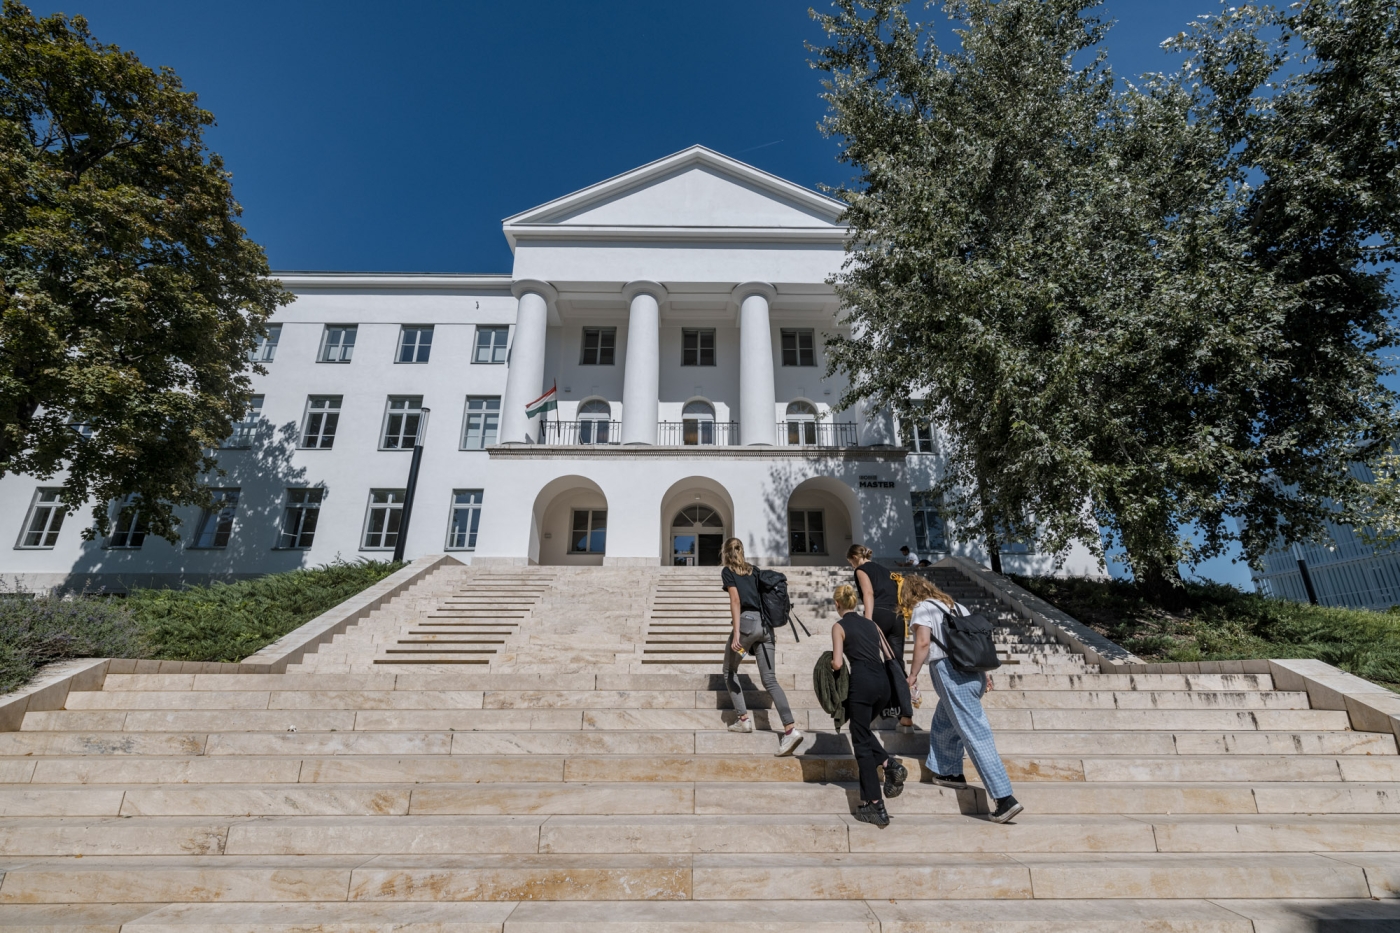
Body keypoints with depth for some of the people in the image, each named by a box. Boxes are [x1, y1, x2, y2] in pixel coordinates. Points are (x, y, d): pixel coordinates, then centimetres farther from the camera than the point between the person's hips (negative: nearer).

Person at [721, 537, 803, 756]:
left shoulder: (728, 571, 5)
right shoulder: (753, 570, 21)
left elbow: (736, 601, -7)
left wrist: (737, 632, -11)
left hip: (747, 621, -5)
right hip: (765, 624, 5)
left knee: (730, 671, 16)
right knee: (770, 679, 0)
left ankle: (743, 719, 8)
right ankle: (791, 728, -14)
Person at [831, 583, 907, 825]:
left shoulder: (839, 626, 0)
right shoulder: (870, 624, 17)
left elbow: (837, 663, -7)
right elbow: (887, 656, 18)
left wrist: (828, 664, 13)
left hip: (862, 683, -6)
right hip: (883, 681, 6)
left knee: (861, 742, 4)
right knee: (862, 728, 27)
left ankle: (875, 806, 4)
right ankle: (889, 763, 6)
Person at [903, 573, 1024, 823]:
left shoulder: (923, 609, -1)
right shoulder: (955, 606, 21)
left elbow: (923, 642, -15)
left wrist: (912, 674, -7)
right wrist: (983, 671, 24)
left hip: (950, 673, -8)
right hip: (973, 673, 8)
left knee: (976, 735, -6)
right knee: (943, 724, 25)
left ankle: (1004, 798, -7)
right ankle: (950, 773, 35)